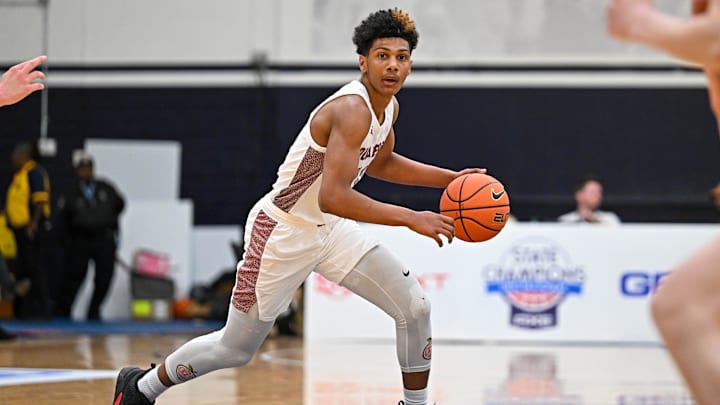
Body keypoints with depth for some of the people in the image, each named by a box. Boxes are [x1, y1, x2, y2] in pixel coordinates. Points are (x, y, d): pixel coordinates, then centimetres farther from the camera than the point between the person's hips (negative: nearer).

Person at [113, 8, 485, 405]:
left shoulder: (388, 106, 0)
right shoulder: (352, 109, -29)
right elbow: (332, 197, -39)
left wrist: (452, 178, 13)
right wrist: (410, 219, -38)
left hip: (331, 229, 8)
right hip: (282, 233, -8)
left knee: (415, 308, -4)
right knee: (234, 349, 6)